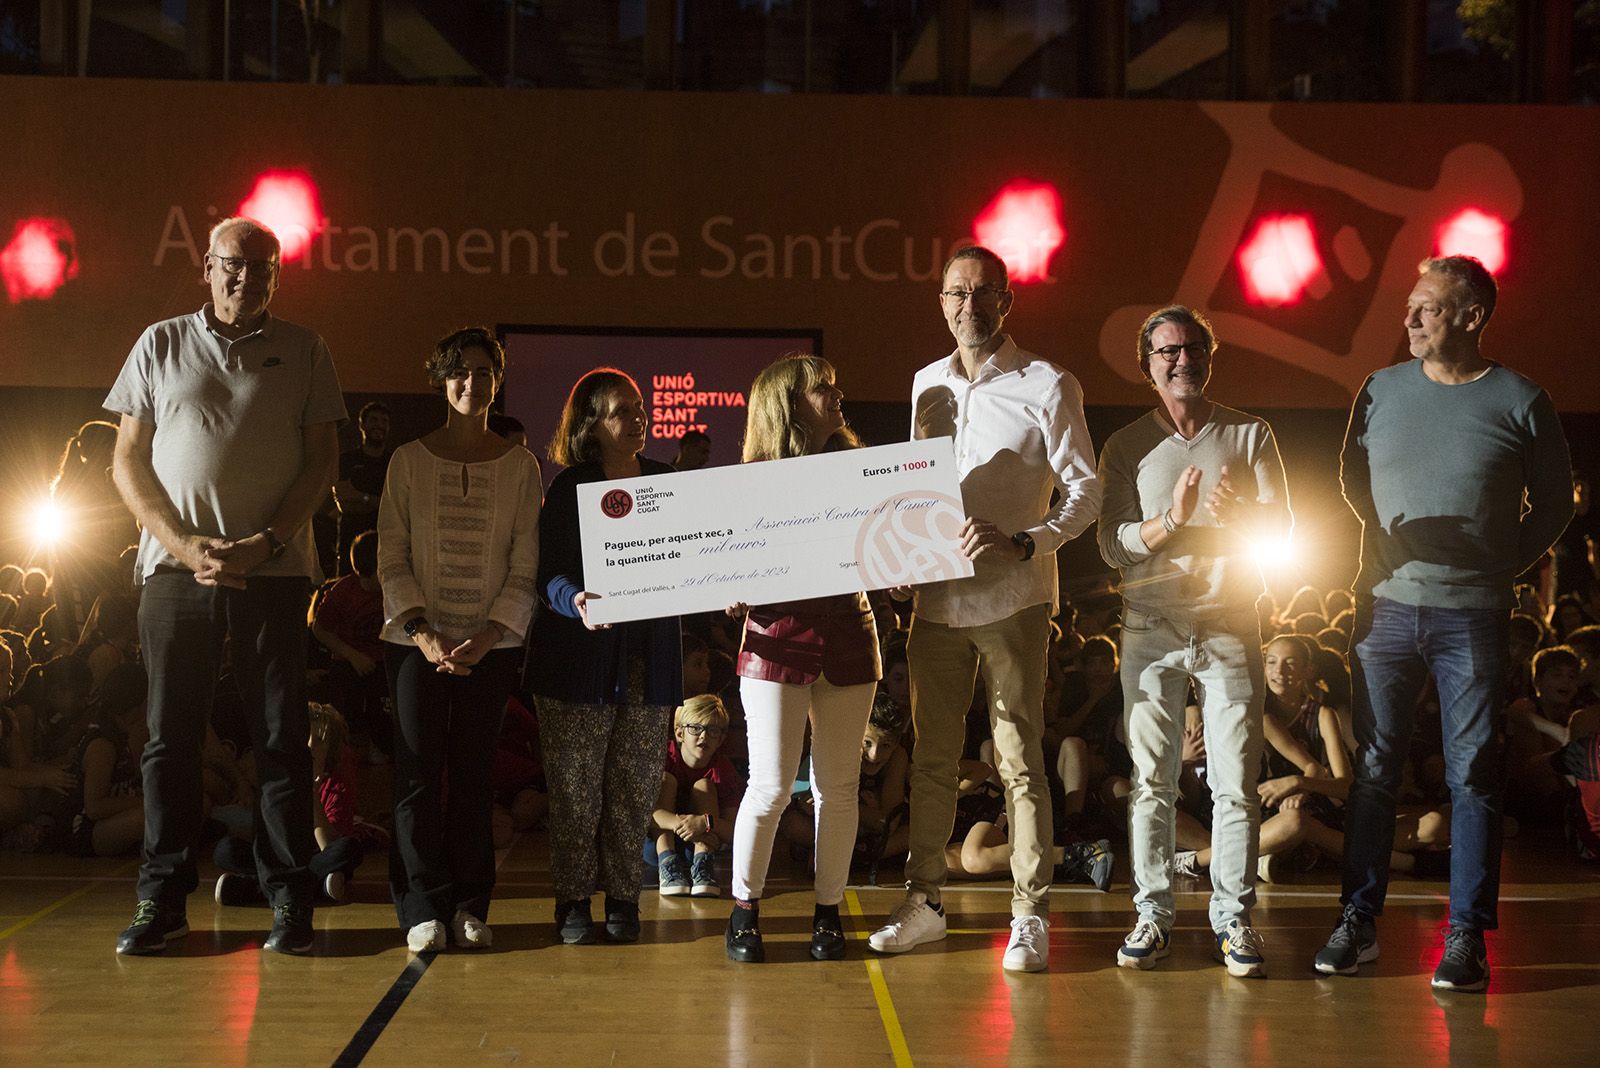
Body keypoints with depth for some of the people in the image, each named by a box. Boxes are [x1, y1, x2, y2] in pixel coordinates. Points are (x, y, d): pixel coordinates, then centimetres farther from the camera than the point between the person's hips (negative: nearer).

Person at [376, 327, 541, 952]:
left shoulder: (520, 466, 5)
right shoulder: (409, 461, 5)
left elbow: (525, 567, 3)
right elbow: (391, 560, 1)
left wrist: (488, 636, -9)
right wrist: (422, 634, -10)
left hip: (491, 645, 0)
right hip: (418, 642, 0)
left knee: (473, 773, 0)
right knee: (418, 774, -5)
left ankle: (469, 906, 8)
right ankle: (424, 908, 1)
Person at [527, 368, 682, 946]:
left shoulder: (666, 482, 11)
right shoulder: (568, 488, -1)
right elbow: (550, 573, -8)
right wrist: (577, 602, -29)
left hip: (650, 659, 3)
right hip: (579, 657, -3)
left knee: (635, 787, 5)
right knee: (575, 786, 0)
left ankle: (623, 898, 16)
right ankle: (573, 899, 12)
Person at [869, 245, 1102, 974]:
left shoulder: (1048, 387, -2)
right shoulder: (926, 385, 13)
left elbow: (1084, 492, -4)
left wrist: (1022, 542, -19)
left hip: (1013, 600, -4)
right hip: (938, 595, 5)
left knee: (1019, 761, -4)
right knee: (931, 756, 9)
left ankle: (1030, 915, 2)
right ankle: (923, 900, 18)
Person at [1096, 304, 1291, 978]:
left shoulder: (1250, 435, 8)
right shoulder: (1126, 447, 7)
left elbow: (1279, 527, 1)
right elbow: (1112, 544, -2)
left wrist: (1236, 512, -21)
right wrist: (1172, 519, -20)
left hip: (1230, 624, 0)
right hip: (1151, 627, 0)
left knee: (1235, 782, -2)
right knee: (1151, 780, 1)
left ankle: (1233, 916, 6)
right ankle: (1152, 913, 10)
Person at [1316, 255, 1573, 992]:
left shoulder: (1519, 402, -2)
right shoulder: (1381, 391, 6)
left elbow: (1554, 503, 9)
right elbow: (1351, 479, 19)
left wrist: (1506, 564, 2)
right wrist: (1392, 541, 9)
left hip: (1472, 618, -2)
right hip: (1386, 607, 3)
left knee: (1473, 775, 0)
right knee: (1373, 767, 5)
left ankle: (1467, 935, 6)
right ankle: (1358, 919, 13)